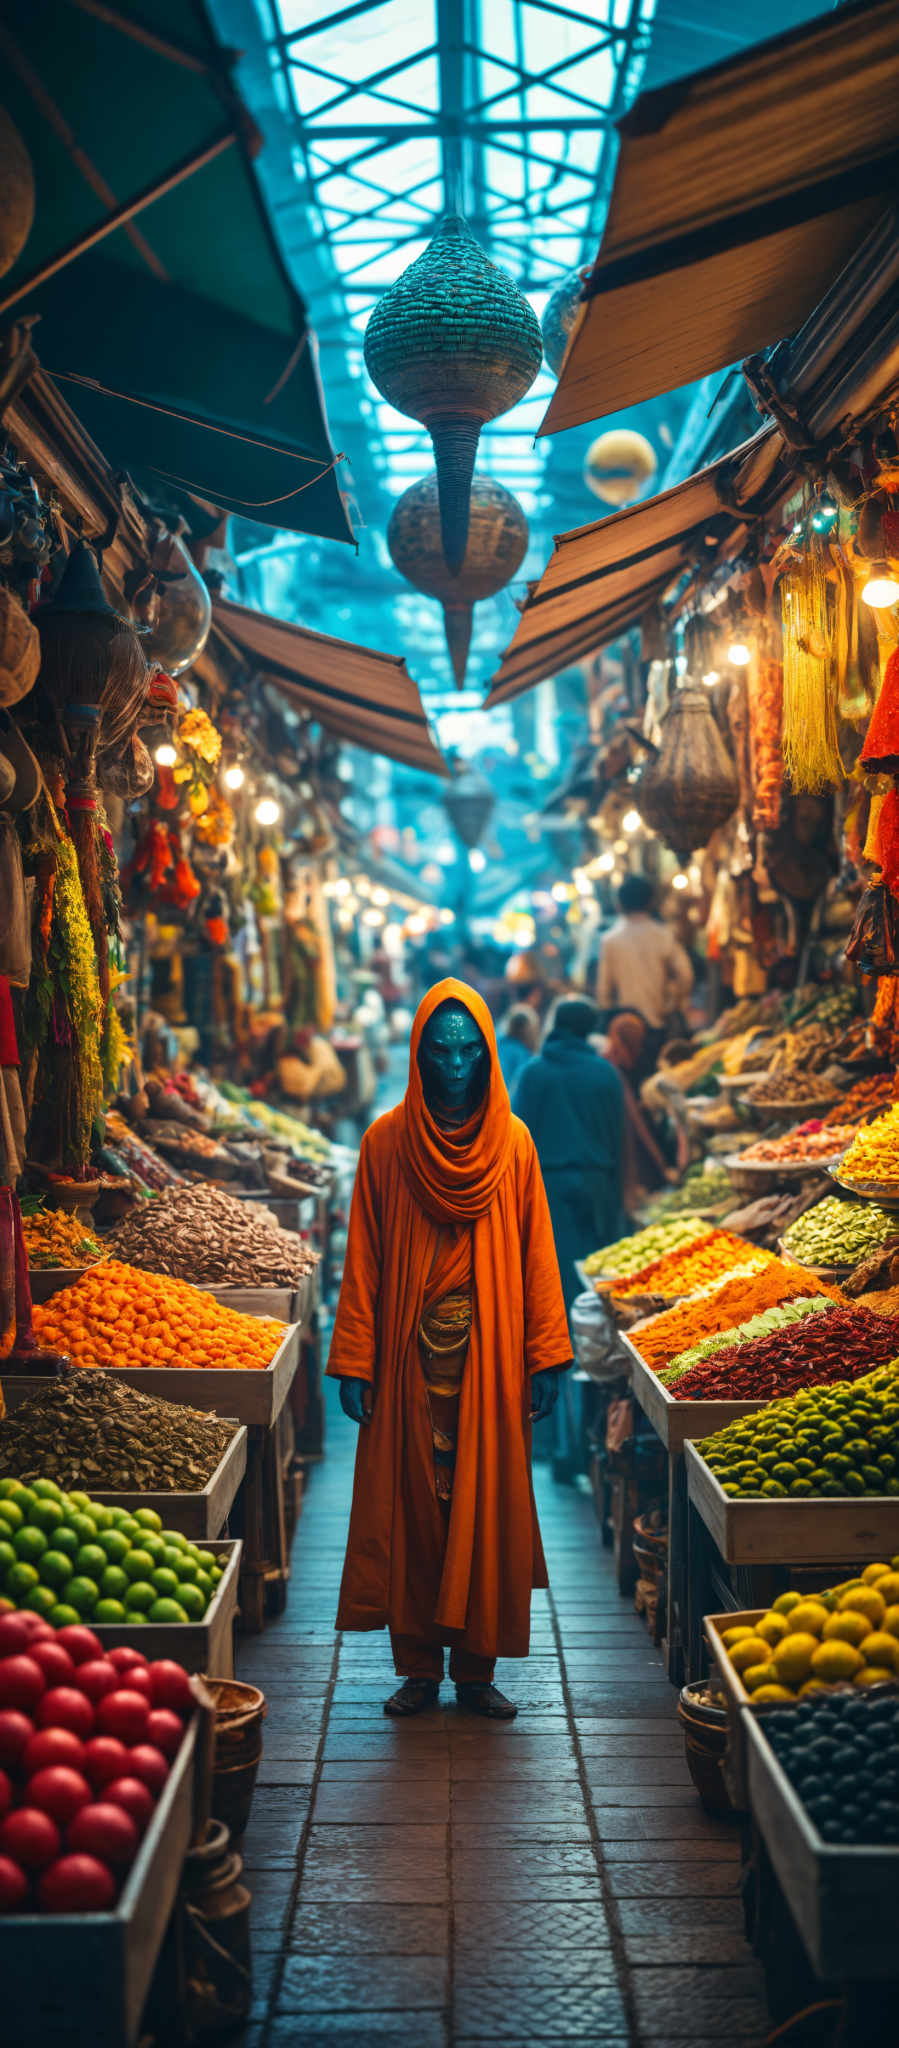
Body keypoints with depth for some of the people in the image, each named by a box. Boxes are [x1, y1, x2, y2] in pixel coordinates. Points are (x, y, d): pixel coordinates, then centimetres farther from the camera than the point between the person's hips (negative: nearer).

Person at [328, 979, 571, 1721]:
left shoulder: (512, 1142, 2)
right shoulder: (387, 1142, -1)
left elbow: (536, 1253, 3)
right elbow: (363, 1261, -1)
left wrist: (546, 1357, -1)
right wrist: (354, 1363, -4)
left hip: (490, 1358, 1)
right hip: (410, 1360, -1)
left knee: (486, 1506, 6)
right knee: (410, 1506, 6)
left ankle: (477, 1666, 20)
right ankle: (419, 1667, 20)